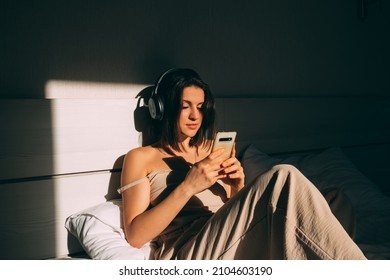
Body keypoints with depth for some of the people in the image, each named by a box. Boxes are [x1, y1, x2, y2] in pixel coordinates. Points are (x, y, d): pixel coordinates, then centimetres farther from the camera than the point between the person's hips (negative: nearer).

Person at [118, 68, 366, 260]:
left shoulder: (214, 151, 24)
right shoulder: (140, 158, 10)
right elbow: (135, 235, -3)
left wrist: (239, 188, -1)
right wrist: (188, 186, -13)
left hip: (235, 247, 5)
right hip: (187, 256, -5)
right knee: (283, 179, -26)